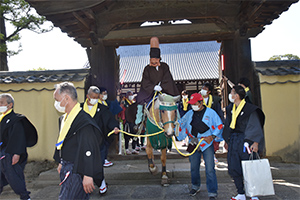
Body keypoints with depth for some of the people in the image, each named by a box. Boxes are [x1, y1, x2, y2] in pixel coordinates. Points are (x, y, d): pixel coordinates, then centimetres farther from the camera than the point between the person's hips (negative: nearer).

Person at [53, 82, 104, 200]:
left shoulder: (83, 121, -22)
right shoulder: (64, 118, 9)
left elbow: (88, 150, -23)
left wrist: (88, 175, -22)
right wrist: (61, 163, 25)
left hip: (76, 170, -9)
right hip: (66, 168, 9)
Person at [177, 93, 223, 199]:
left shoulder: (211, 113, -3)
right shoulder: (189, 114, 8)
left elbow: (220, 126, 0)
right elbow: (180, 124, 17)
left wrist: (212, 136, -11)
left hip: (207, 143, -4)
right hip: (193, 144, 4)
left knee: (210, 169, -6)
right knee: (194, 167, 14)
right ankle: (195, 186, 36)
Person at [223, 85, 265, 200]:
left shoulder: (250, 109, -9)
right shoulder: (230, 109, 10)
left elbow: (256, 126, -12)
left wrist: (256, 143, -22)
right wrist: (227, 141, 20)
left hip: (245, 141, -6)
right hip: (233, 141, 6)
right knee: (234, 169, 7)